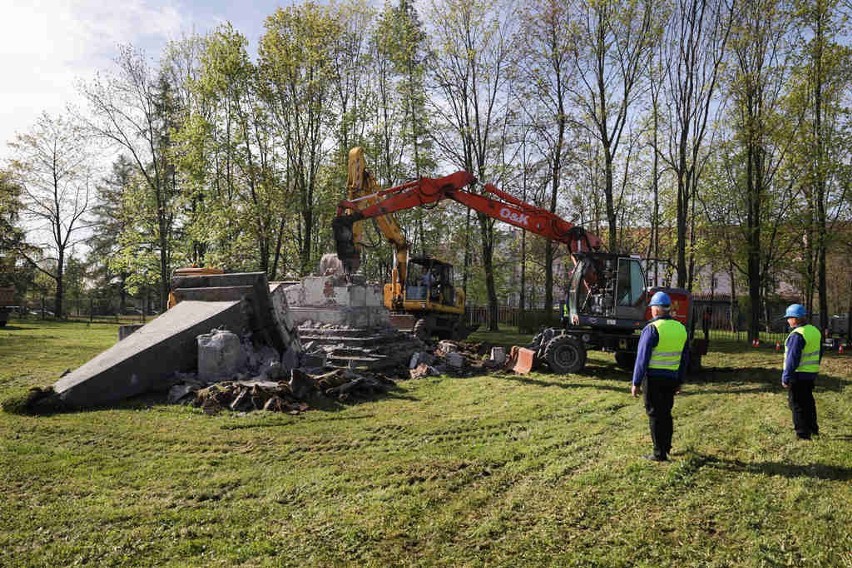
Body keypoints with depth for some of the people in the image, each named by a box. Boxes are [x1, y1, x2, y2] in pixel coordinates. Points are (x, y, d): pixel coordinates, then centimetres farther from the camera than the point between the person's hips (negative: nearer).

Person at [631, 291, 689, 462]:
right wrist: (679, 381, 21)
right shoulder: (680, 328, 7)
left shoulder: (652, 329, -14)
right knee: (666, 413, 19)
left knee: (655, 415, 2)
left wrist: (636, 383, -9)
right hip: (672, 378, 6)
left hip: (653, 378, -6)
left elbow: (642, 358, -15)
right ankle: (666, 447, 30)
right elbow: (684, 358, 13)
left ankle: (659, 453, 6)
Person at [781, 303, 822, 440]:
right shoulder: (815, 331, 7)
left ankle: (803, 434, 5)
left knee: (797, 405, 1)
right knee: (808, 402, 22)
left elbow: (792, 358, -23)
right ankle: (813, 429, 33)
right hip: (811, 374, 9)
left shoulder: (797, 335, -22)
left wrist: (786, 377, -18)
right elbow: (819, 353, 17)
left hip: (798, 375, -9)